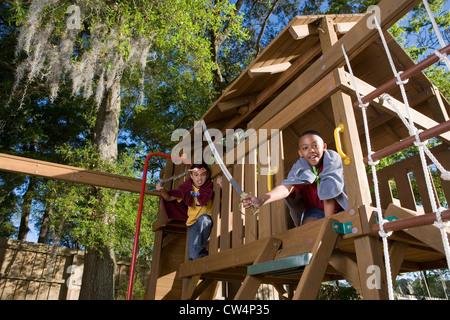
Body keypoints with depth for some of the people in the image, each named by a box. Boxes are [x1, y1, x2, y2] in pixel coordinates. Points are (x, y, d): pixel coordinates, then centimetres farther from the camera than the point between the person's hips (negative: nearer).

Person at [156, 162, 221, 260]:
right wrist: (162, 190, -17)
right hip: (193, 223, 1)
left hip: (207, 221, -1)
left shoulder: (210, 187, -8)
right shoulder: (187, 188, -3)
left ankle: (202, 247, -16)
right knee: (193, 256, -13)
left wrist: (221, 185, -25)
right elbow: (169, 198, 3)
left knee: (203, 218, -39)